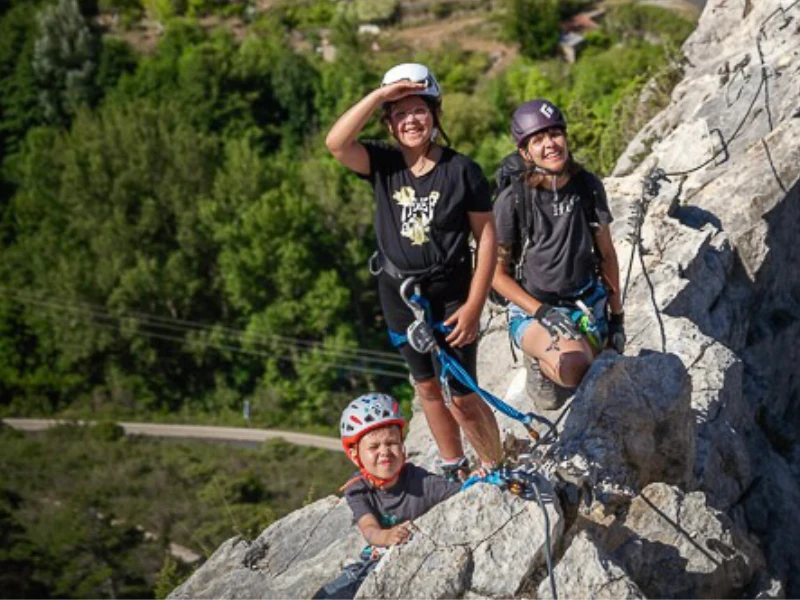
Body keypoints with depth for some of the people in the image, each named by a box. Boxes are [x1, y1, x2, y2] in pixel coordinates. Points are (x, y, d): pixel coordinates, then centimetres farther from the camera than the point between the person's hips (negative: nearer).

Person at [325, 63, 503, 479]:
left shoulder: (460, 170, -12)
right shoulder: (383, 164, -6)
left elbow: (487, 238, -9)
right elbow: (336, 143, -24)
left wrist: (473, 306, -14)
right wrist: (380, 95, -28)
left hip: (450, 293, -3)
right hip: (399, 293, 4)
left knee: (463, 397, -3)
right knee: (426, 387, 16)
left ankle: (497, 471, 19)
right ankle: (454, 469, 34)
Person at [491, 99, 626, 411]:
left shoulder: (589, 186, -6)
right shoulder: (512, 200, -17)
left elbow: (606, 253, 5)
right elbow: (497, 273, -10)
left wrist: (616, 316, 7)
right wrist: (542, 313, -20)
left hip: (588, 305, 5)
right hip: (532, 309, -4)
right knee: (573, 365, -34)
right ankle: (540, 364, 1)